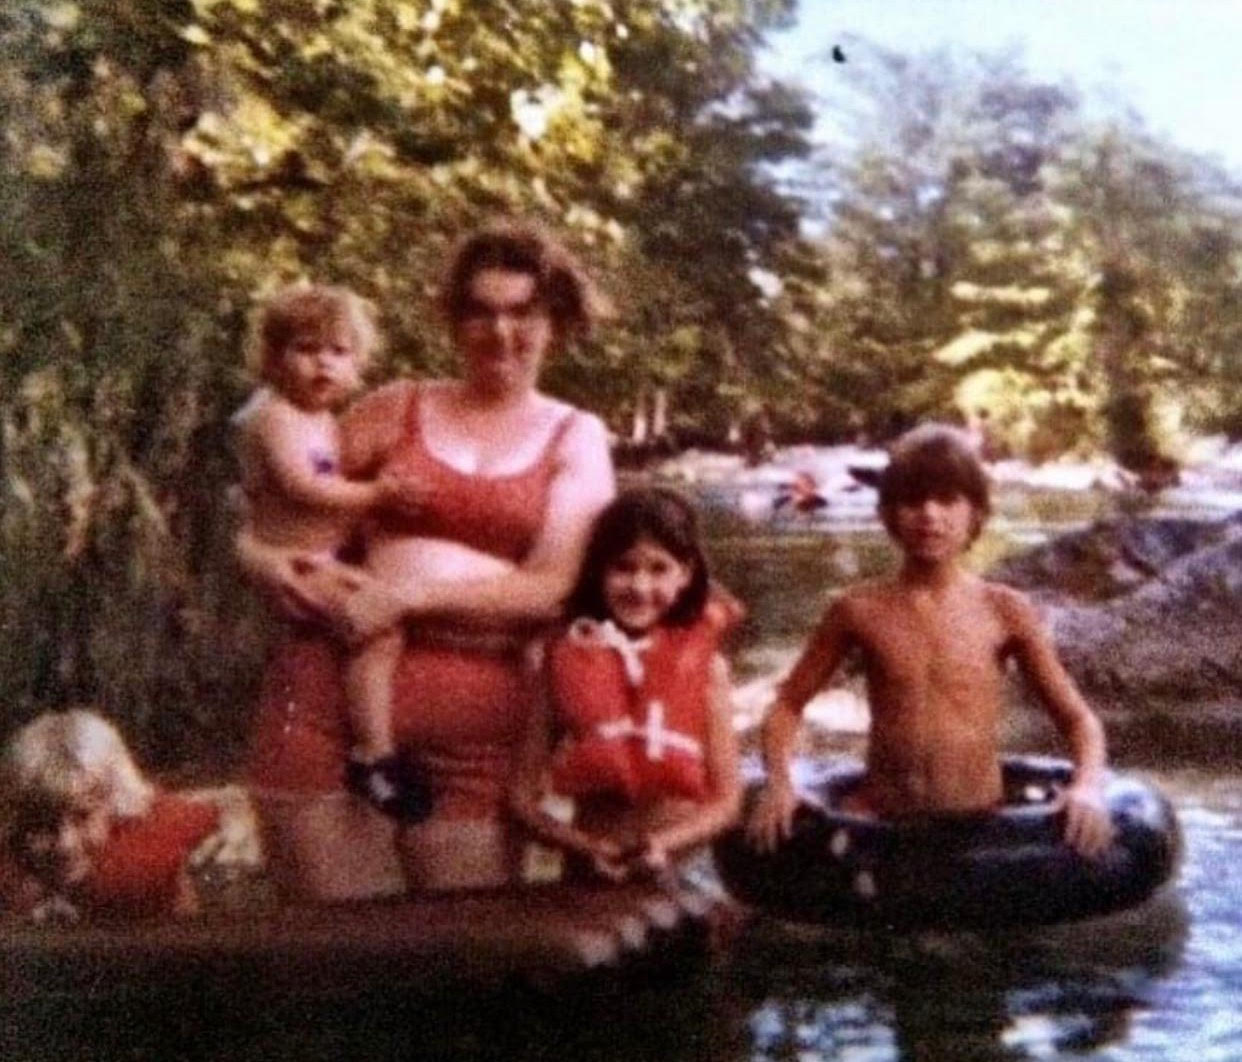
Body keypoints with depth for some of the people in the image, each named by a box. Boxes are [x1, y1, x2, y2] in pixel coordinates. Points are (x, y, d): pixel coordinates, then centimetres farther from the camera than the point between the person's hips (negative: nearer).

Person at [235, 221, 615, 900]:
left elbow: (551, 587, -5)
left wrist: (407, 595, -13)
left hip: (478, 720, 0)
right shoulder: (397, 409, 12)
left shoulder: (575, 439, 8)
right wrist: (264, 559, -6)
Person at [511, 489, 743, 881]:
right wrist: (582, 845, -13)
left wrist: (663, 843, -13)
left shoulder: (703, 661, 3)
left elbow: (727, 799, 3)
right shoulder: (566, 658, 3)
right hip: (593, 873, 0)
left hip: (684, 863, 0)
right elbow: (525, 797, 2)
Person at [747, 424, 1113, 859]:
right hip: (880, 823, 0)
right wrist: (778, 783, -9)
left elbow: (1077, 718, 4)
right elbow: (788, 704, 9)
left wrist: (1088, 787, -16)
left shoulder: (1003, 611, -1)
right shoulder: (861, 610, 1)